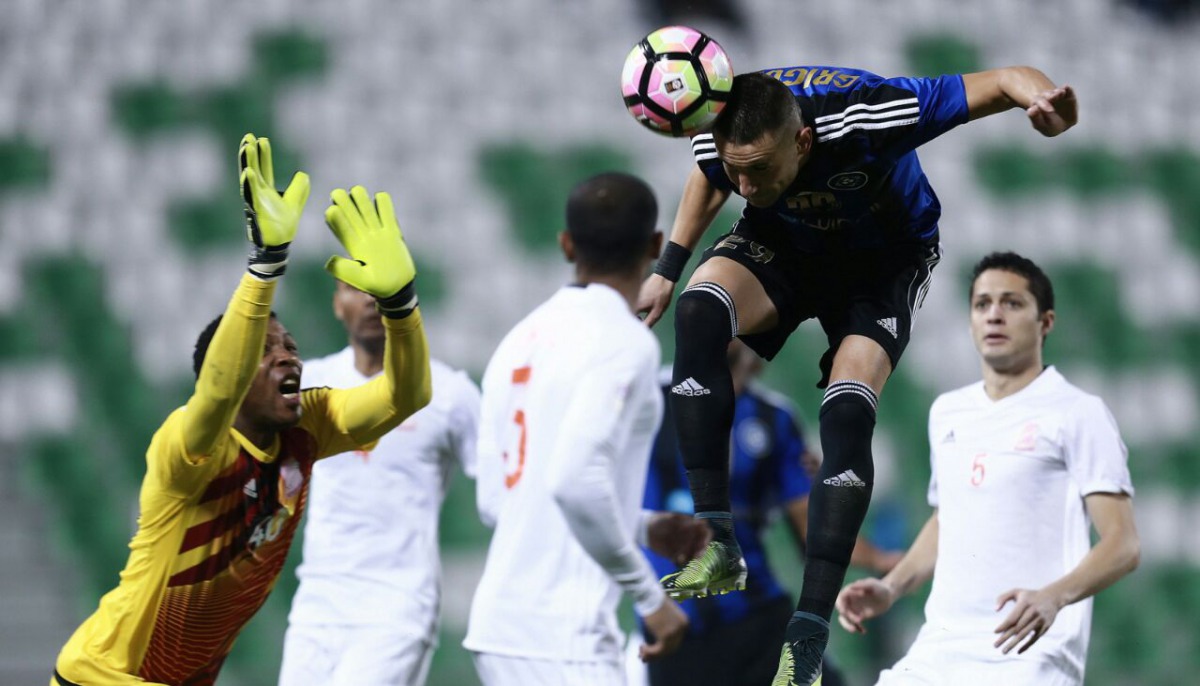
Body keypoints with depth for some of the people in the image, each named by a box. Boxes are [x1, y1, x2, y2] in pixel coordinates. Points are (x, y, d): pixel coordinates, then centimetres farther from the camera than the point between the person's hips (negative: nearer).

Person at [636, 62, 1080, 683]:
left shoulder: (859, 116, -40)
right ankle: (716, 546, -26)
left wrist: (1035, 93, -59)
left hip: (884, 259, -3)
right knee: (697, 312, -29)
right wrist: (667, 269, -3)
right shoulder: (721, 133, -27)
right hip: (780, 244, 3)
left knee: (847, 417, -23)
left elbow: (1001, 83, -36)